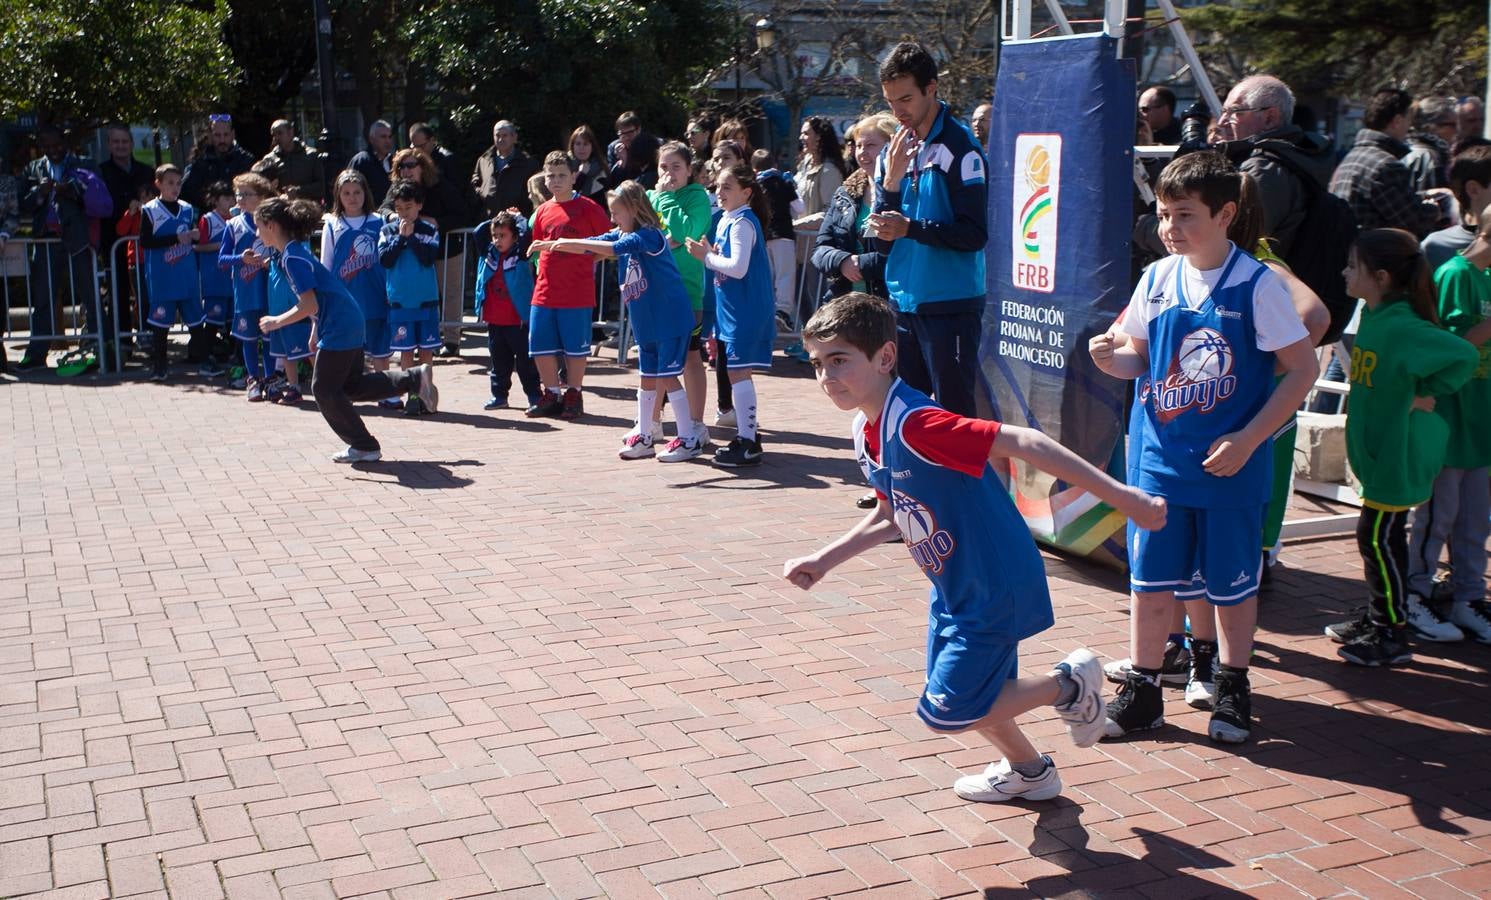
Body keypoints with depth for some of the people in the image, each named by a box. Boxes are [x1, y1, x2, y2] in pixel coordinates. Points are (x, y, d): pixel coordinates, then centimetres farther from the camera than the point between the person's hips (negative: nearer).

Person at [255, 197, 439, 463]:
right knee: (351, 385, 16)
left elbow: (309, 306, -23)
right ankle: (415, 379, 15)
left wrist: (276, 322, -11)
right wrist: (317, 333, 25)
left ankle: (365, 447, 8)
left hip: (338, 327, -10)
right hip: (349, 322, 10)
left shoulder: (292, 258, -17)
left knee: (325, 389, 1)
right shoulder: (294, 251, 14)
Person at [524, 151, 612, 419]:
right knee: (540, 346, 6)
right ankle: (553, 395, 20)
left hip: (577, 293, -5)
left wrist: (586, 256, -7)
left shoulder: (587, 208, -4)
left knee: (575, 347, 3)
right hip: (544, 292, 5)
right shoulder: (542, 211, 12)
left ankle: (573, 395, 17)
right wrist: (538, 248, 9)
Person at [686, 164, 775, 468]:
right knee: (738, 373, 15)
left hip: (744, 312, -10)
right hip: (732, 310, 10)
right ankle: (748, 434, 25)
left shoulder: (743, 223, -15)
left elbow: (738, 268, -24)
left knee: (738, 373, -8)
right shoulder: (727, 220, 14)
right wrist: (710, 253, 2)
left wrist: (706, 256, -14)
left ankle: (748, 445, -5)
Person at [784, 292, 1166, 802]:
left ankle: (1068, 684, 16)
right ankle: (1029, 771, 50)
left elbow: (1025, 444, -34)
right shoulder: (865, 431, -2)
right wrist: (824, 561, 12)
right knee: (962, 692, 23)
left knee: (944, 713, -3)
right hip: (954, 588, 9)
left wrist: (1120, 496, -36)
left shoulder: (915, 425, -31)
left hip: (993, 591, -9)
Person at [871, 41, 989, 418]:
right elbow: (883, 241, 6)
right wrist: (892, 179, -7)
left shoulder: (959, 147, -9)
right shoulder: (894, 150, 11)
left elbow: (974, 234, -15)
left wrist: (910, 228, -21)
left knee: (954, 415, -2)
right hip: (903, 302, 7)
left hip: (951, 306, -7)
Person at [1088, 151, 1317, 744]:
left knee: (1232, 583, 11)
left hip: (1230, 467, -3)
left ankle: (1232, 690, 29)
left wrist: (1248, 439, -14)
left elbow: (1303, 368, -8)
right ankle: (1142, 690, 22)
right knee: (1151, 579, 8)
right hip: (1159, 460, 3)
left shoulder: (1256, 285, -11)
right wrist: (1111, 358, -12)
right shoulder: (1156, 280, 1)